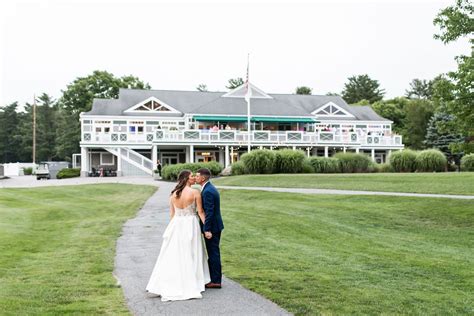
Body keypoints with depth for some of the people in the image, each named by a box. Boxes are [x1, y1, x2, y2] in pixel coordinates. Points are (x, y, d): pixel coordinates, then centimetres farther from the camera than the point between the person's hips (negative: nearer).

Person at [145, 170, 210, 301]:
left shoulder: (173, 194, 2)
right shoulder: (195, 192, -11)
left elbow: (172, 214, 8)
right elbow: (200, 212, -8)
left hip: (176, 225, 4)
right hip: (191, 225, -3)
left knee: (172, 256, 9)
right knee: (190, 256, 7)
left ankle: (166, 286, 10)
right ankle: (191, 287, 13)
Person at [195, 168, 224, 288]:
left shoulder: (207, 191, -20)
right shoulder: (210, 188, 12)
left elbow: (209, 212, -23)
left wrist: (207, 230, -22)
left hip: (212, 227, -10)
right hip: (215, 226, 10)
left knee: (213, 253, -2)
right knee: (213, 253, 16)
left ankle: (215, 281, 5)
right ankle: (214, 278, 24)